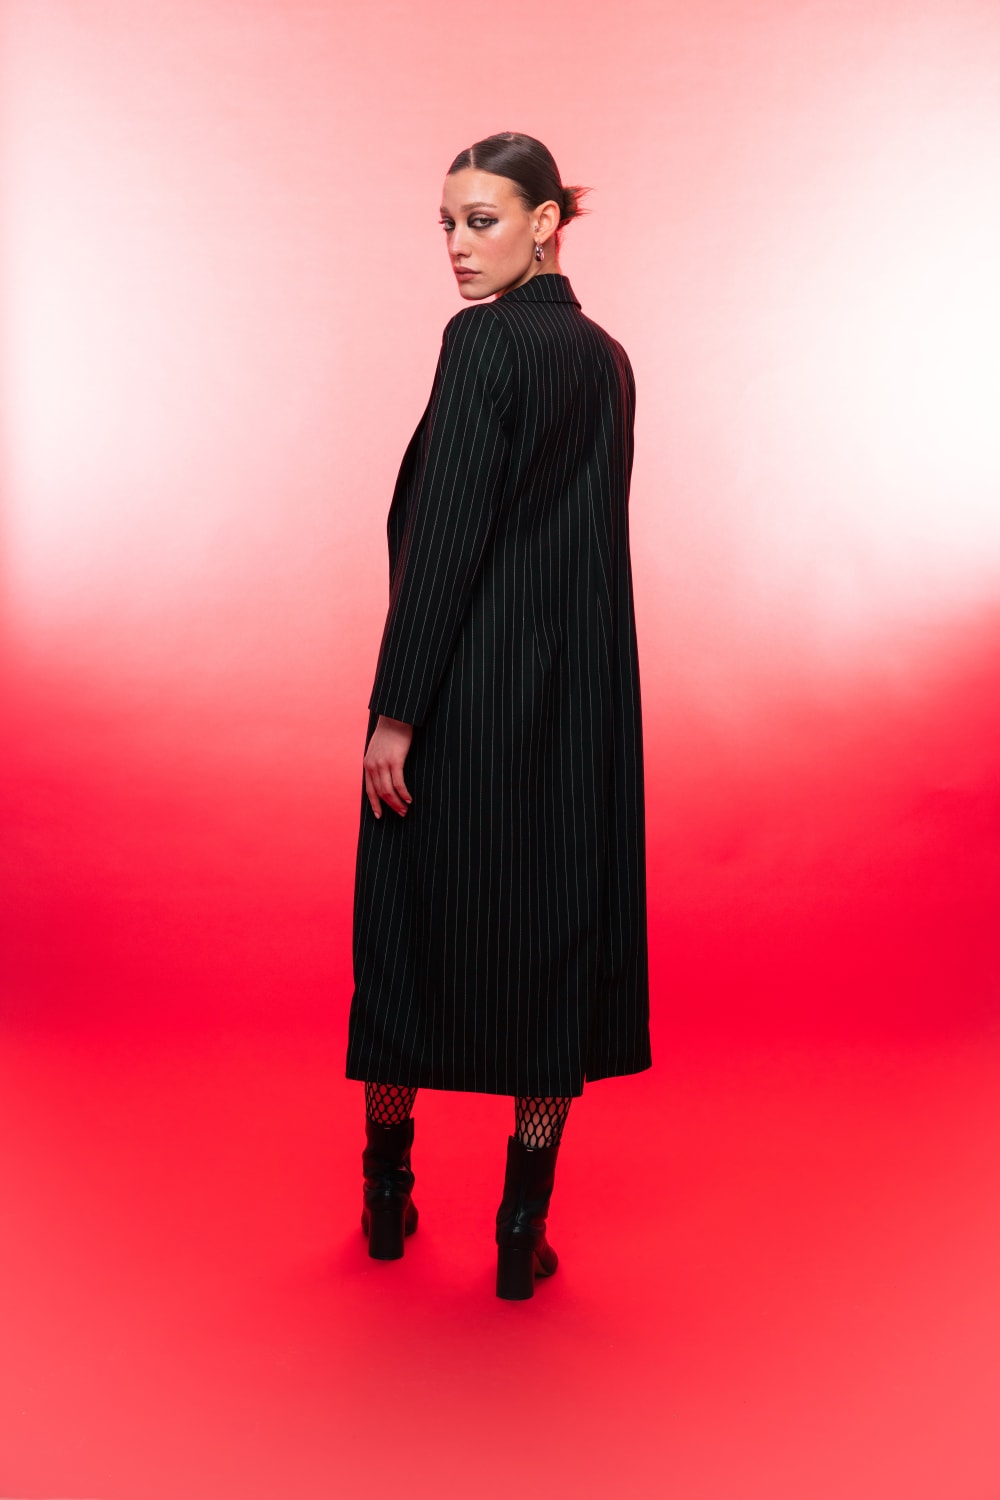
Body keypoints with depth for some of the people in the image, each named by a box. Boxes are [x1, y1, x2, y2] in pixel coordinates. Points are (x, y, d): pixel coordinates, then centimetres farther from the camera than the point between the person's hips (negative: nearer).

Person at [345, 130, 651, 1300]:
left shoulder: (484, 340, -11)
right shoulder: (606, 359, 12)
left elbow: (442, 537, -17)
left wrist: (393, 711, -15)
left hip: (465, 691, -6)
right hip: (582, 691, 6)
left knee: (412, 921, 10)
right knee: (557, 933, 9)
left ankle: (388, 1192, 26)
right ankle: (523, 1229, 13)